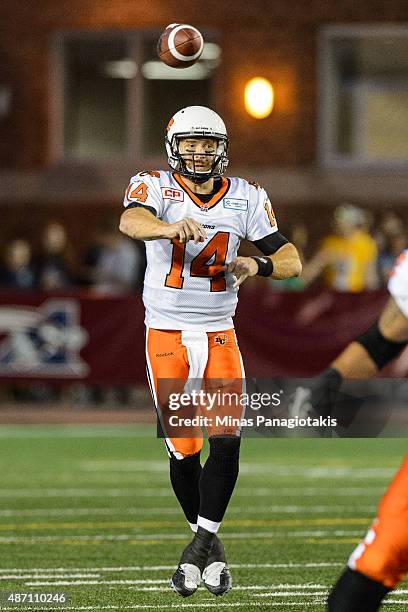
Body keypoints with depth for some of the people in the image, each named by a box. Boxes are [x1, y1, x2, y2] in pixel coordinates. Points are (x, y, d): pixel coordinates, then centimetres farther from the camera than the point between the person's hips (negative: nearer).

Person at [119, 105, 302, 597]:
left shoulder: (245, 198, 3)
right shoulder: (155, 187, -6)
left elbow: (291, 261, 2)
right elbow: (131, 221, -31)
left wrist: (258, 266, -21)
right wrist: (171, 228, -52)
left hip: (219, 333, 2)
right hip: (167, 333, -2)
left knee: (226, 440, -14)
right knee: (184, 450, -1)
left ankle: (202, 542, -3)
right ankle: (209, 545, 19)